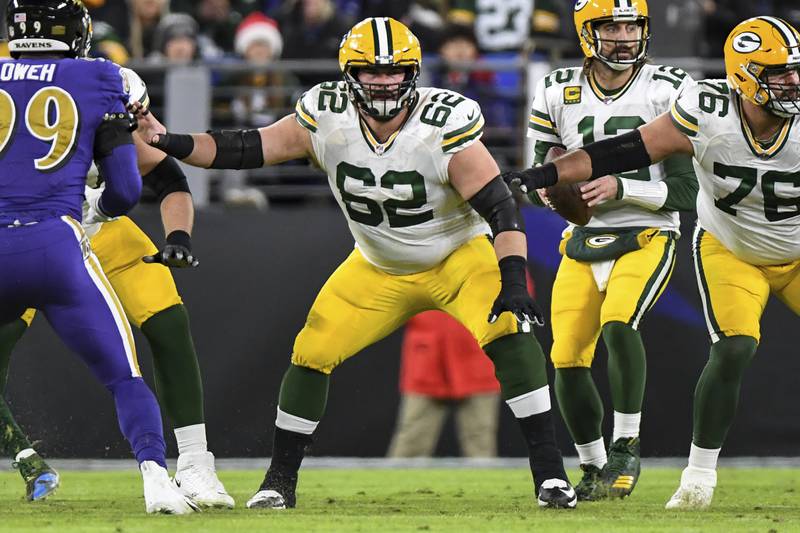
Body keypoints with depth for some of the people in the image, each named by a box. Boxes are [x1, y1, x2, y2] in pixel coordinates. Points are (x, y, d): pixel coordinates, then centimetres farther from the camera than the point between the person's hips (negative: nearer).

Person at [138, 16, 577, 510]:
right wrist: (170, 143, -26)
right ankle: (281, 478, 13)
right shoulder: (327, 118, -18)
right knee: (312, 353, -5)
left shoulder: (444, 124, -27)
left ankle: (550, 473, -21)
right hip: (379, 271, 4)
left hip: (460, 256, -4)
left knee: (509, 334, -26)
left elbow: (500, 206, -28)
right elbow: (248, 149, -13)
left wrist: (513, 281, -39)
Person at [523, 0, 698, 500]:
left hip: (646, 236, -4)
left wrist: (621, 188, -23)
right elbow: (539, 182, 12)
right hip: (583, 240, 4)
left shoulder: (668, 92, -7)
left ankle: (626, 450, -15)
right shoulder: (558, 93, 3)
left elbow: (685, 192, -9)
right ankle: (595, 469, 18)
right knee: (568, 360, -3)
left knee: (618, 323, -29)